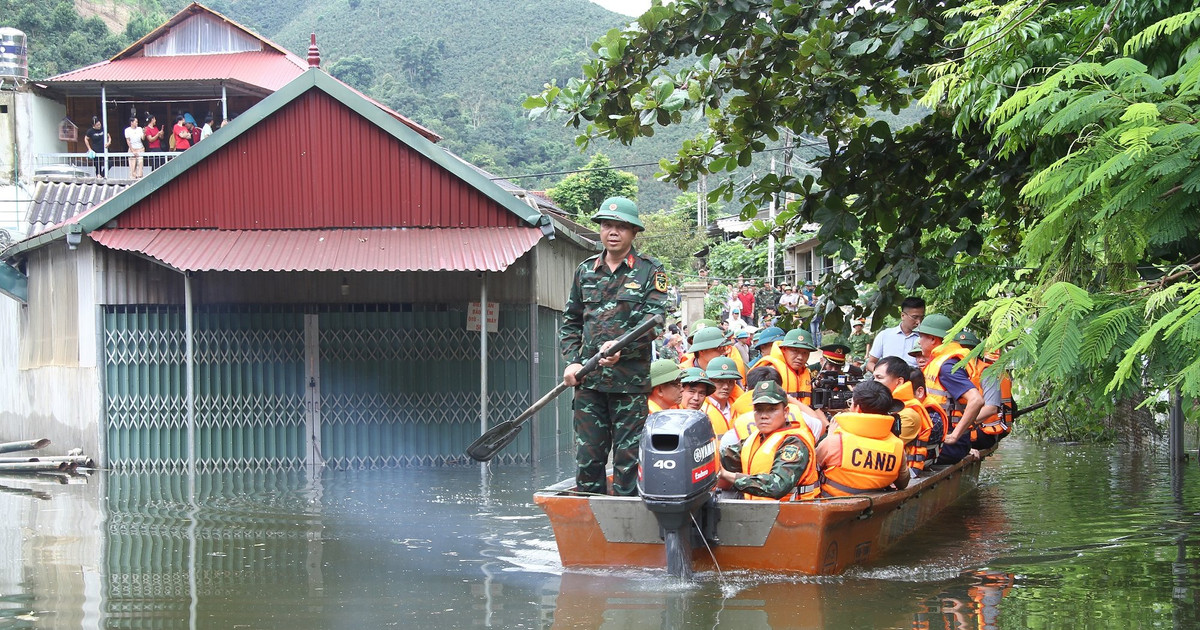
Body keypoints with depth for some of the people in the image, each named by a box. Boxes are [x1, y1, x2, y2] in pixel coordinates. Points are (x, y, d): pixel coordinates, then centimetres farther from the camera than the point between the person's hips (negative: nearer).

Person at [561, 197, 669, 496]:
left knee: (628, 456, -1)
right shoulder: (585, 271, 15)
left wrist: (622, 347, -23)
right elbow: (571, 322, 18)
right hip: (589, 379, 4)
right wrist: (572, 361, 3)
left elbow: (653, 321, -8)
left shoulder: (650, 272, 2)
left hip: (631, 380, -4)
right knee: (587, 455, 5)